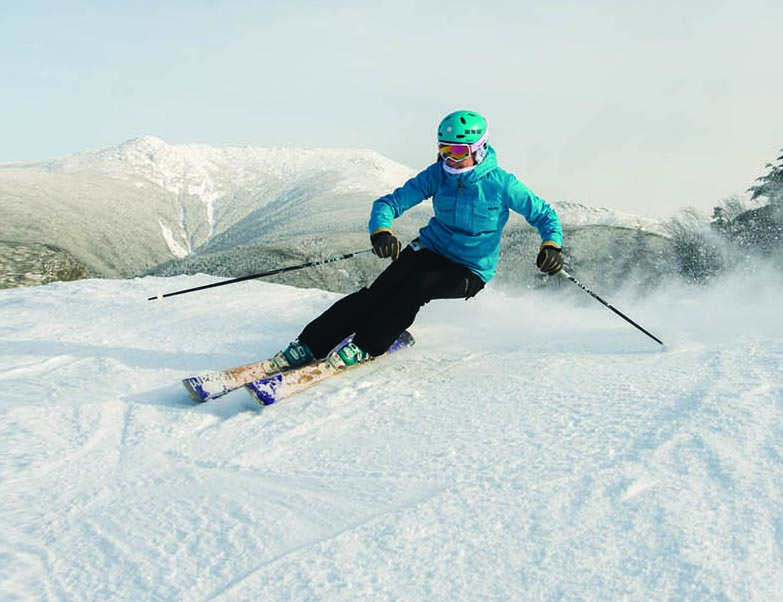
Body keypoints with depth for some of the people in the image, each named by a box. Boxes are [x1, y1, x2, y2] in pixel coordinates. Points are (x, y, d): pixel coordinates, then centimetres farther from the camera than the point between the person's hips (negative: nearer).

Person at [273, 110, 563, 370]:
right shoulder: (438, 174, -6)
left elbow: (544, 214, -7)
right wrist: (381, 230, -30)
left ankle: (366, 345, -22)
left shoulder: (501, 184, -15)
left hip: (471, 271, -3)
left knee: (419, 286, -32)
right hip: (431, 249, 3)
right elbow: (391, 202, -9)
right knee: (380, 290, -20)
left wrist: (551, 245, -28)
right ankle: (312, 343, -21)